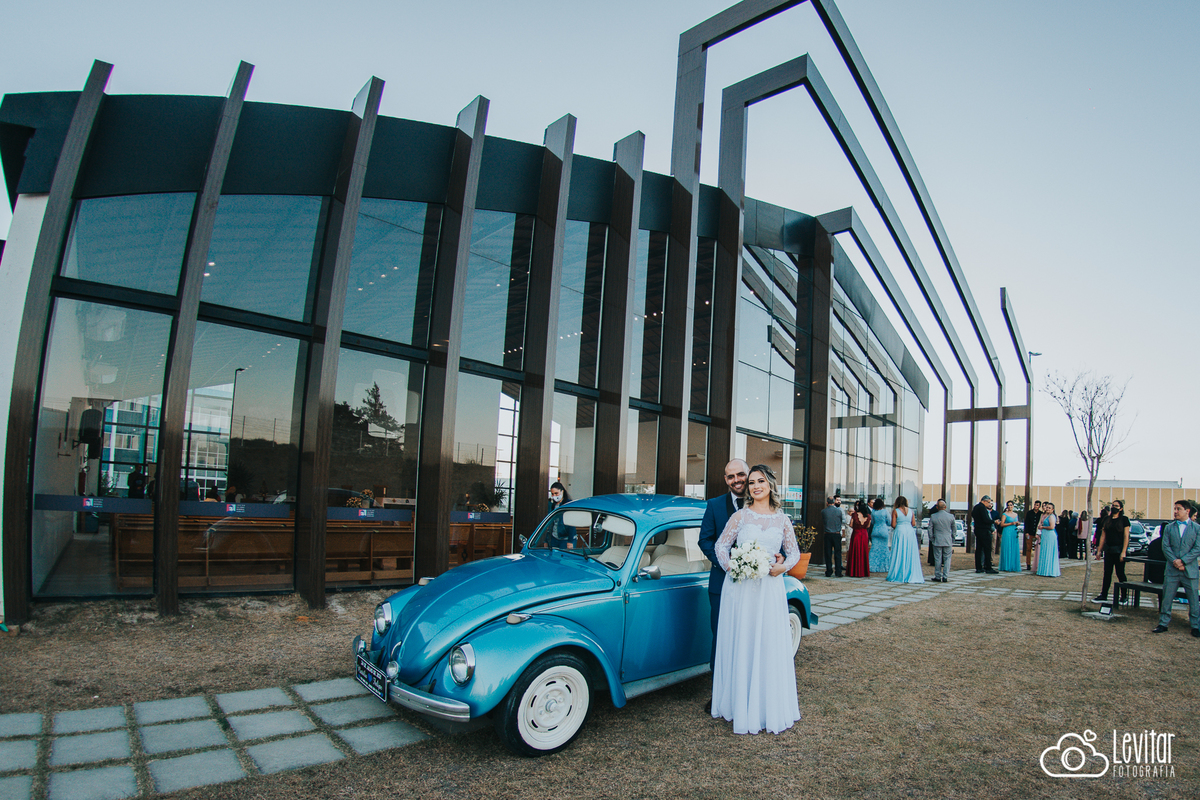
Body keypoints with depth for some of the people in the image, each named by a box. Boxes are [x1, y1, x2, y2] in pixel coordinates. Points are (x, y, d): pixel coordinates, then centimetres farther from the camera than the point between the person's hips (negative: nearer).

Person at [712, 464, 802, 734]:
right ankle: (742, 708, 15)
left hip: (770, 588, 2)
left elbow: (794, 552, 13)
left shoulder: (783, 520, 7)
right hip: (740, 588, -1)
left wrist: (783, 566, -7)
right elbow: (721, 544, 5)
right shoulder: (740, 516, 1)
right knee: (741, 646, 3)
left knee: (772, 647, 4)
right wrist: (730, 567, -12)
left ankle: (772, 709, 17)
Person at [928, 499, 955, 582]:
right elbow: (954, 529, 8)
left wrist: (931, 539, 10)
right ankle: (945, 577, 4)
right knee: (947, 559, 7)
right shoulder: (951, 516, -3)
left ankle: (938, 577, 8)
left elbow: (930, 529, -1)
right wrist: (953, 540, 19)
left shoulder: (933, 516, -6)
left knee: (938, 559, 5)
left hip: (937, 541, -1)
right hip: (948, 541, 1)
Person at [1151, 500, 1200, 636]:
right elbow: (1165, 547, 2)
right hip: (1171, 570, 2)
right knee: (1166, 599, 4)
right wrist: (1175, 562, -12)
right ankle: (1163, 623, 12)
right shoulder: (1169, 527, 8)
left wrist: (1182, 561, -15)